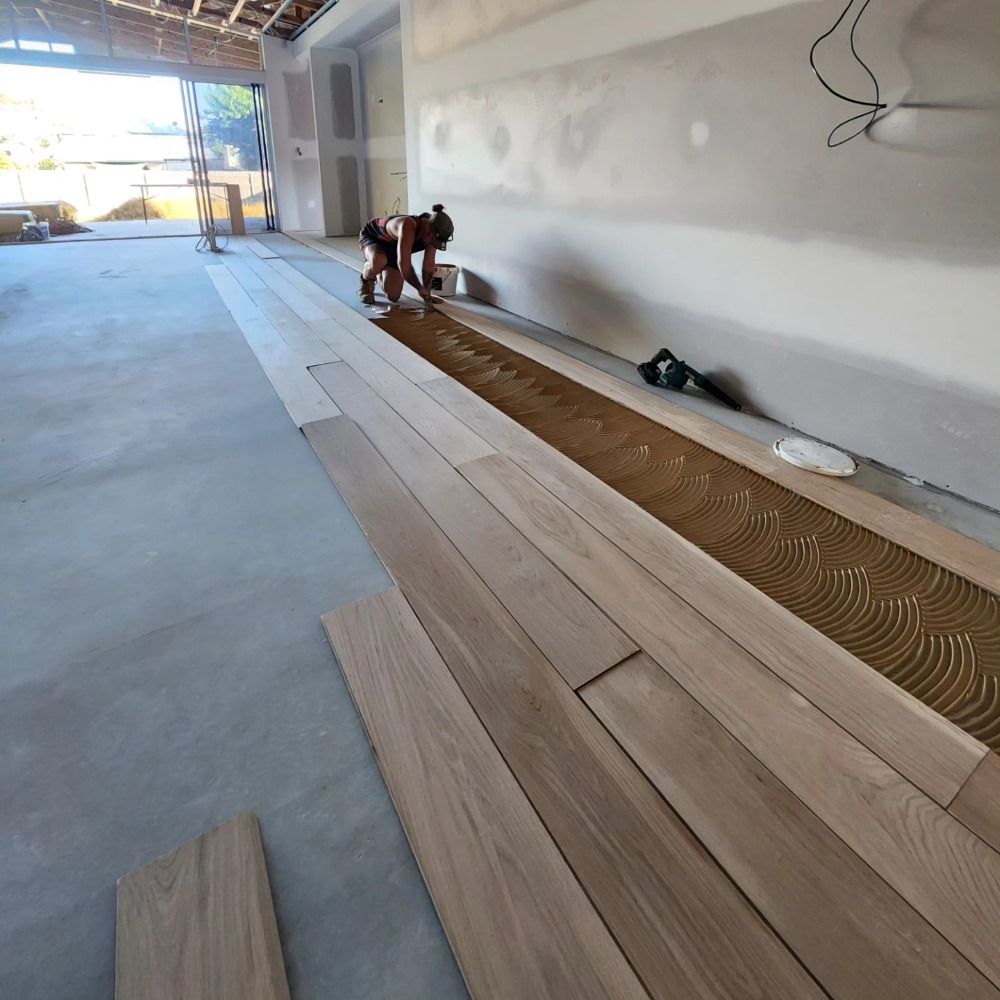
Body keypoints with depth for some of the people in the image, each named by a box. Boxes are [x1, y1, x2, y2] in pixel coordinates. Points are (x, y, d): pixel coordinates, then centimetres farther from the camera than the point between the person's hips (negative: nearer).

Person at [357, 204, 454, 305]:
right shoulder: (408, 226, -43)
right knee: (378, 261, -43)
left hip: (393, 249, 5)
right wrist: (420, 288, -38)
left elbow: (429, 265, -13)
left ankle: (379, 274, 28)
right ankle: (366, 281, -7)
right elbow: (404, 264, -45)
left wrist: (427, 294, -13)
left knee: (393, 297, -6)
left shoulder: (432, 234, -23)